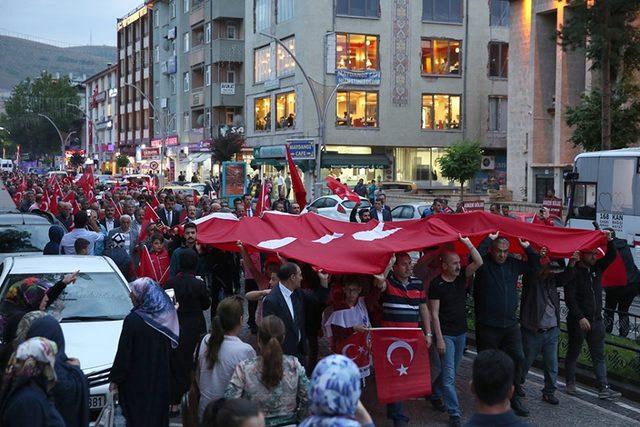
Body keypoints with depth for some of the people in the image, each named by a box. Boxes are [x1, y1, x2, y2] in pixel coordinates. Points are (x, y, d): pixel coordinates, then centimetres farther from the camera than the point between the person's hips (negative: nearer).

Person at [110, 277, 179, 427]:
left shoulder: (133, 320, -21)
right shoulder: (166, 317, -3)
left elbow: (123, 353, -16)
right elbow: (171, 347, 7)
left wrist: (115, 379, -6)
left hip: (137, 380, -5)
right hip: (161, 380, 6)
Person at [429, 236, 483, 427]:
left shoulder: (461, 277, 3)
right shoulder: (436, 284, -13)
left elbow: (479, 263, -6)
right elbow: (434, 313, -13)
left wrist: (468, 244, -17)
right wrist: (439, 338, -17)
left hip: (461, 332, 6)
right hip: (446, 334, -6)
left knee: (451, 371, 17)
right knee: (449, 376, -7)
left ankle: (434, 396, 37)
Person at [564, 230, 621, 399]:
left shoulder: (596, 268, 8)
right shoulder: (573, 272, -11)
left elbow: (612, 256, 3)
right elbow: (569, 298, -16)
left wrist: (609, 240, -15)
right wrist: (580, 317, -21)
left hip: (596, 320, 6)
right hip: (577, 321, -6)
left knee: (599, 356, 3)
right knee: (573, 353, 8)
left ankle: (603, 388, 2)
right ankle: (570, 383, 22)